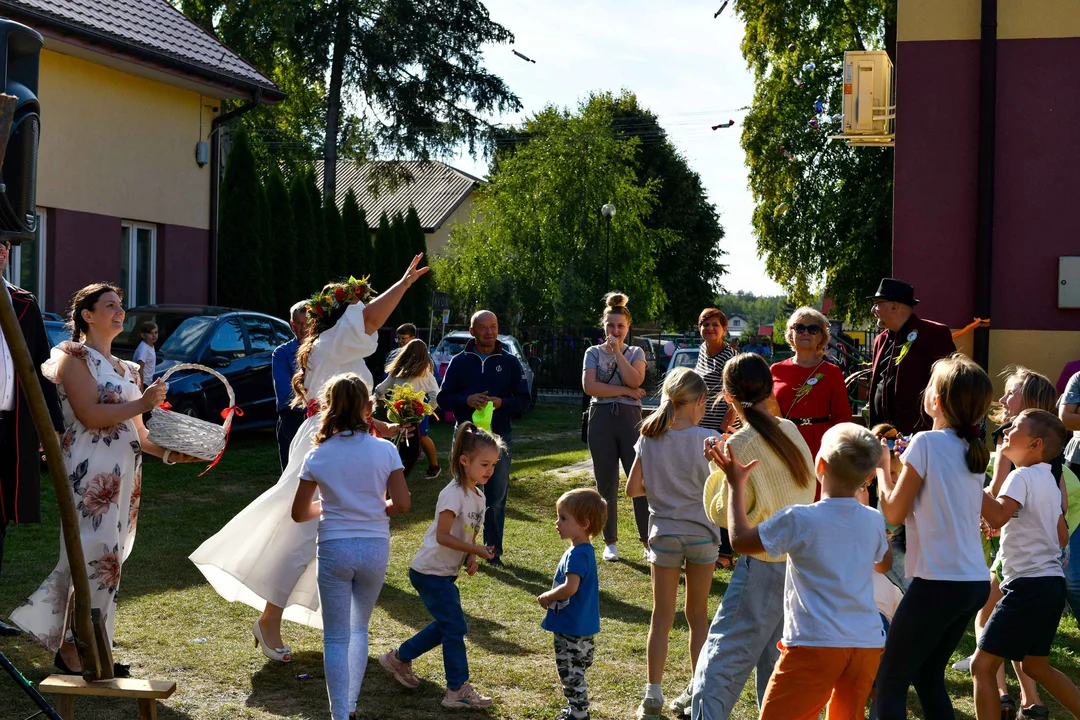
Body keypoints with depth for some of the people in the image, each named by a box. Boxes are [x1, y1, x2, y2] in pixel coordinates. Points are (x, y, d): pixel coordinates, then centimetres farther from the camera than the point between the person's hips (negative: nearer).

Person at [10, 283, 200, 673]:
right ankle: (76, 650, -4)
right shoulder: (75, 357, -2)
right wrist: (142, 403, -14)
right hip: (91, 473, -8)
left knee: (107, 558, 7)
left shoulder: (126, 369, 20)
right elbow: (89, 414, -16)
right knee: (97, 555, -12)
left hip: (124, 475, 8)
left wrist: (169, 453, 3)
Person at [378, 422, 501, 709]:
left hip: (445, 573, 9)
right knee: (455, 628, -5)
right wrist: (478, 550, -25)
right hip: (430, 572, -9)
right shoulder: (454, 494, -23)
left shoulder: (478, 495, 5)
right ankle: (458, 691, 3)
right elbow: (442, 536, -25)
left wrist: (471, 558, -6)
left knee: (445, 625, 19)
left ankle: (399, 659, 34)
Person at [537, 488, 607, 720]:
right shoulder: (583, 551, 9)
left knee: (571, 673, 1)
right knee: (572, 673, 21)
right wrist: (552, 597, 9)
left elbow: (570, 588, -33)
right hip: (578, 625, 10)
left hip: (573, 629, -10)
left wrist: (547, 597, -17)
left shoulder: (577, 555, -23)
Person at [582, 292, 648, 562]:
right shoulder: (594, 353, 7)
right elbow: (590, 386, -9)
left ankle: (649, 543, -1)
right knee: (606, 485, 5)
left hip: (630, 419, 0)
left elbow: (635, 380, -11)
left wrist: (617, 352, -10)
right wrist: (626, 391, -10)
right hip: (601, 419, 0)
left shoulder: (636, 353, 8)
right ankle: (610, 543, 15)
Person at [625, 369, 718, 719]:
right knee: (698, 615, 14)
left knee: (661, 618, 9)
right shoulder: (707, 440, -11)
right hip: (702, 532, -1)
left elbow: (633, 488, -3)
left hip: (664, 532, 1)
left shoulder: (650, 439, -4)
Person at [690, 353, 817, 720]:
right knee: (774, 662, 16)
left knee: (721, 659, -6)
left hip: (764, 565, -7)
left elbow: (724, 514, -11)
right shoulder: (791, 431, 4)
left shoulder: (740, 445, -14)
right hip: (801, 561, 7)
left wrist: (720, 470, 0)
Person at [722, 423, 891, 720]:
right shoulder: (873, 520, 4)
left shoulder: (799, 520, -12)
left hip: (815, 643, -5)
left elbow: (740, 540, 0)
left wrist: (737, 486, 11)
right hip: (868, 643, 5)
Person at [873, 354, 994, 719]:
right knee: (928, 676, 19)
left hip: (938, 582, -8)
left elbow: (894, 512, -7)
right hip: (975, 582, 8)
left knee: (891, 680, 1)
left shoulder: (927, 442, -12)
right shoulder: (974, 449, 9)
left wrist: (882, 467, 7)